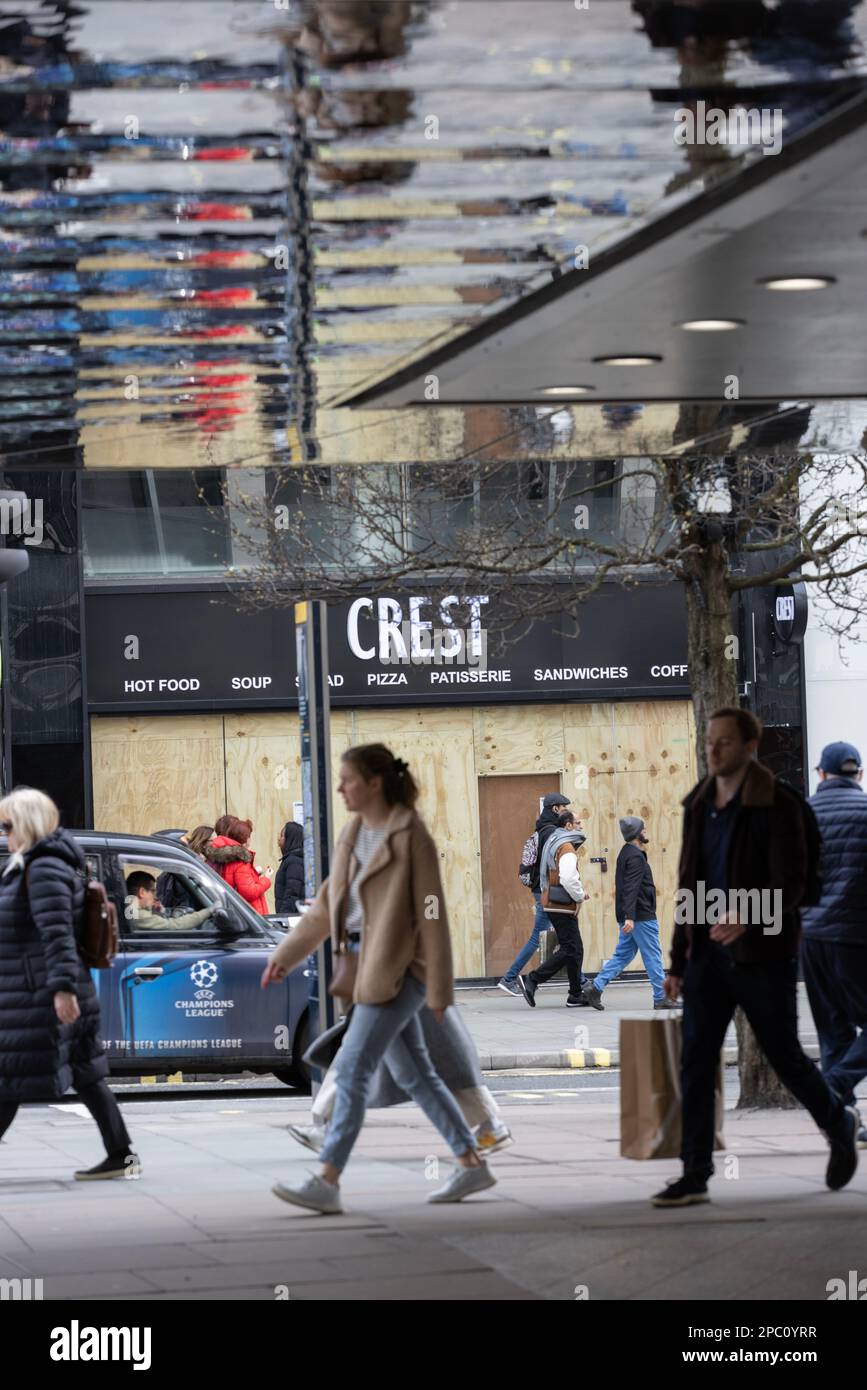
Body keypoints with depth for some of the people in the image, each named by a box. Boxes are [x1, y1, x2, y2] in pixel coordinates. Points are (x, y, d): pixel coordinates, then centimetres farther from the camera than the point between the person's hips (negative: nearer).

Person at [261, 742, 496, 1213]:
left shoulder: (412, 838, -12)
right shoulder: (354, 835, 10)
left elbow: (432, 915, -12)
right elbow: (326, 905, 17)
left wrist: (439, 990, -12)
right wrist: (287, 956, 12)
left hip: (399, 970, -8)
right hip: (368, 965, 8)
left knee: (353, 1068, -12)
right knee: (412, 1073, 12)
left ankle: (326, 1182, -12)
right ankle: (472, 1165, 21)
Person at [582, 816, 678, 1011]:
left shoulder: (626, 853, 15)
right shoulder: (635, 857, -16)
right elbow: (631, 889, -25)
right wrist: (630, 917, -30)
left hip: (629, 917, 10)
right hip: (641, 916, -10)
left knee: (623, 955, 10)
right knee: (653, 956, -1)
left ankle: (595, 987, 0)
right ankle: (661, 998, 4)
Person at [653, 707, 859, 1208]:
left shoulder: (779, 805, -12)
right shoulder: (699, 806, 8)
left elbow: (792, 884, -18)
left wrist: (747, 916, -37)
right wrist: (678, 963, 14)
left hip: (764, 955, -5)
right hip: (710, 955, 5)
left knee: (786, 1057, 6)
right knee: (696, 1062, -4)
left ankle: (840, 1126, 34)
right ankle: (695, 1176, -3)